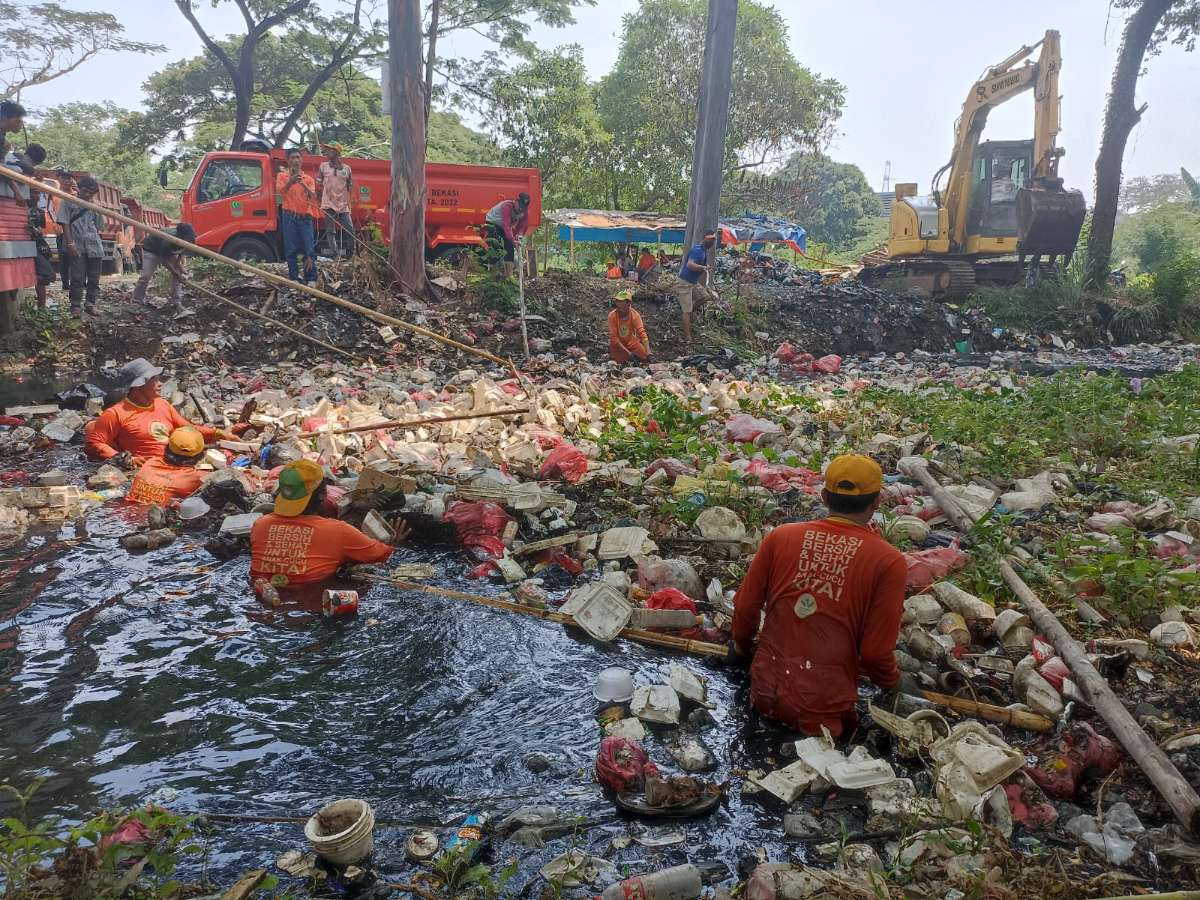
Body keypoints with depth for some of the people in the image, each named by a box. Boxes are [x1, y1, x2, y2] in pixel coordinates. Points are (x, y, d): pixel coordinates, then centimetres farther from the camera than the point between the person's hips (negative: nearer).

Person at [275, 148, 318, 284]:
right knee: (291, 250, -2)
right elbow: (279, 192, -5)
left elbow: (313, 196, -1)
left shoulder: (309, 179, 13)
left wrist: (303, 184, -18)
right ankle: (294, 278, 2)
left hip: (305, 218, 1)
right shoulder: (282, 176, 11)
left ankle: (311, 279, -5)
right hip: (289, 217, -1)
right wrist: (290, 182, -21)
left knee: (309, 249, -7)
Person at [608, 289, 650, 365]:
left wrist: (648, 354, -39)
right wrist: (628, 352, -29)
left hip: (631, 341, 2)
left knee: (646, 358, -11)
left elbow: (642, 333, -27)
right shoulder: (612, 315, -24)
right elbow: (614, 338, -23)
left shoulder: (635, 315, -20)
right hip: (617, 344, -2)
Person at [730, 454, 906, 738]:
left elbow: (745, 607, 3)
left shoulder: (781, 536, -3)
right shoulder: (889, 562, -12)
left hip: (765, 695, 5)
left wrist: (743, 646, 24)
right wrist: (892, 681, 14)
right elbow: (876, 652, -9)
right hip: (823, 712, -5)